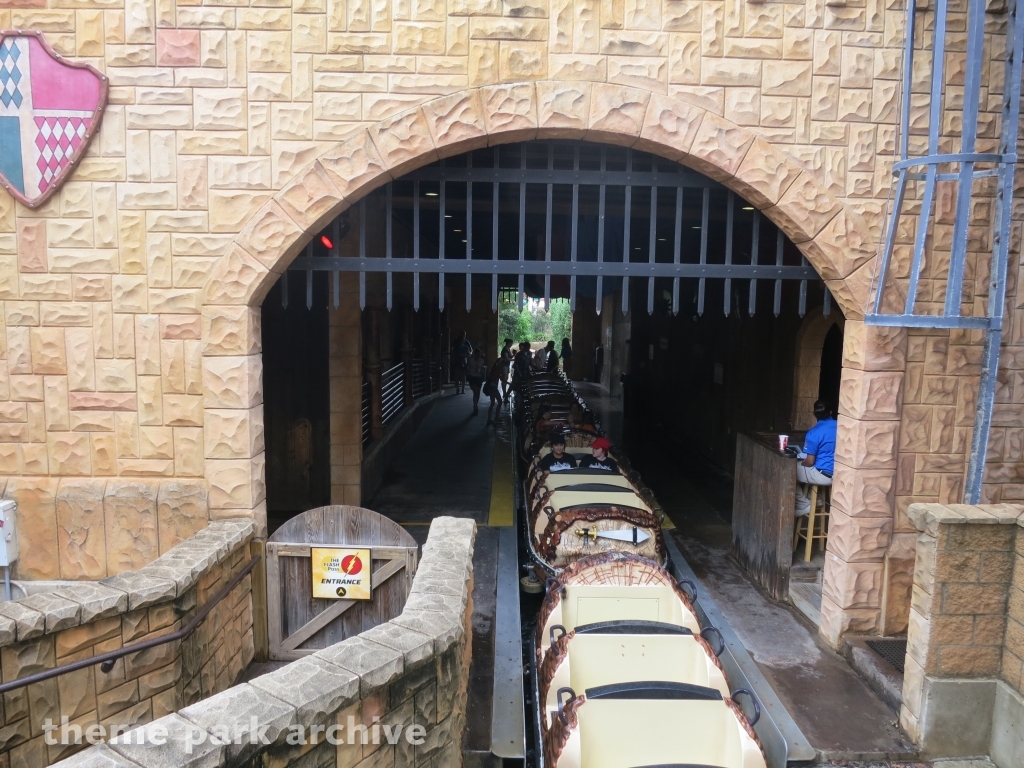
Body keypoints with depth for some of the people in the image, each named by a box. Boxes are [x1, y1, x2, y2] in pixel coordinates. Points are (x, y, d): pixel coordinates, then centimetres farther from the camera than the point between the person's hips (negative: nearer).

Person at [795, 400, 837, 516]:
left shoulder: (814, 432, -18)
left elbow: (810, 462, -16)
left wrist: (800, 463, 7)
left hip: (825, 475, -7)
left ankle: (804, 505, 14)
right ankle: (813, 499, 26)